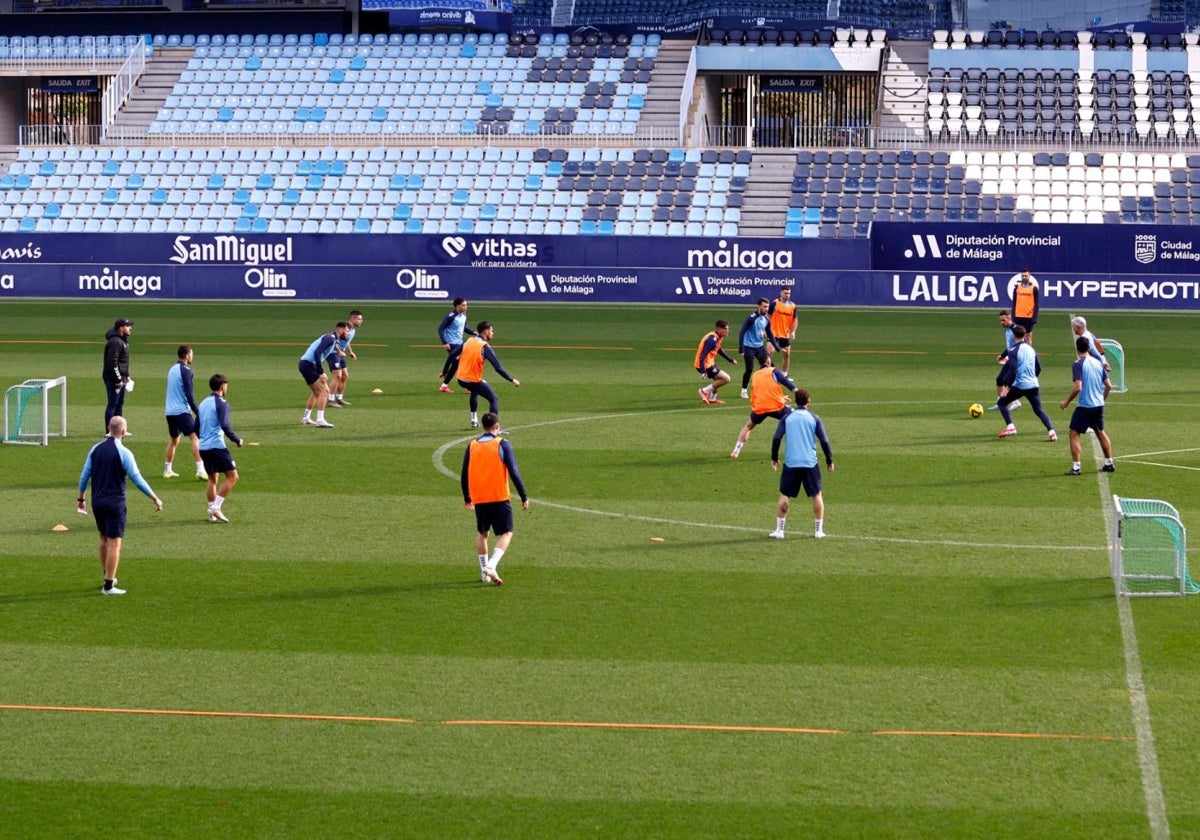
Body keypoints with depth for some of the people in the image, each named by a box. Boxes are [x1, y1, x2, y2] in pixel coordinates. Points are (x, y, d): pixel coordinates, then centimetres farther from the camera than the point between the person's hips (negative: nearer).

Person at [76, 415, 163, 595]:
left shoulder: (95, 449, 2)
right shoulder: (124, 453, -13)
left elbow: (85, 475, 6)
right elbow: (137, 479, -11)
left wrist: (80, 498, 18)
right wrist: (155, 498, -2)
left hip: (97, 502, 6)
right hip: (115, 503, -6)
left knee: (104, 538, 21)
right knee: (114, 543, -2)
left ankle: (108, 577, 31)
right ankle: (108, 585, -3)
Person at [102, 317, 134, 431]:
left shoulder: (123, 340, 15)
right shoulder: (115, 342, -19)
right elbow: (112, 362, -24)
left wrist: (126, 376, 20)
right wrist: (118, 380, -23)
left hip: (121, 378, 10)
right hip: (113, 379, -10)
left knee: (120, 404, 16)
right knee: (113, 404, -6)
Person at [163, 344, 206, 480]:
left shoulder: (172, 369, 16)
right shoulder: (185, 370, -10)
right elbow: (189, 393, -15)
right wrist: (197, 412, -11)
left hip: (169, 411, 8)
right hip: (182, 411, -8)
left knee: (173, 440, 21)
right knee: (195, 438, -11)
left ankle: (167, 470, 23)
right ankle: (200, 470, -21)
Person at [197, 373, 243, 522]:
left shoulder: (203, 403, 16)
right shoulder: (221, 403, -8)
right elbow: (225, 425, -19)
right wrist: (237, 440, -9)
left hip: (203, 447, 8)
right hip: (217, 446, -8)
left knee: (212, 479, 16)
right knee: (232, 477, -4)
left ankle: (212, 512, 12)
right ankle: (216, 507, -13)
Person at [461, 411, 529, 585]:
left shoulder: (472, 446, 6)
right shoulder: (502, 445, -5)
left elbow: (464, 474, 11)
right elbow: (514, 472, -10)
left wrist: (467, 499, 23)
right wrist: (524, 497, -5)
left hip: (478, 499, 4)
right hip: (499, 498, -4)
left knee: (481, 533, 20)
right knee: (506, 533, 3)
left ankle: (484, 572, 17)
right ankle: (491, 565, -19)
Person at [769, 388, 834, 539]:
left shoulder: (787, 418, 4)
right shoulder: (814, 419, 2)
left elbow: (776, 438, -2)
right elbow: (824, 441, -1)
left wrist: (774, 458, 9)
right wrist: (829, 461, 8)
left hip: (790, 464, 0)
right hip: (810, 464, 0)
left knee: (784, 496, 6)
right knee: (816, 495, 12)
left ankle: (779, 530, 2)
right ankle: (819, 530, 13)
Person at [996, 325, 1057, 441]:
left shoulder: (1014, 351, -10)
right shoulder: (1031, 349, 9)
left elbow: (1012, 370, -18)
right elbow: (1038, 368, 14)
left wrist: (1007, 386, -13)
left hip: (1019, 386, -5)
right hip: (1033, 385, 5)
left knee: (1001, 402, 13)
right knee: (1039, 410, 10)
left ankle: (1010, 427, 1)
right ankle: (1051, 431, -10)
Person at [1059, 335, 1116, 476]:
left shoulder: (1078, 364, -13)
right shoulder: (1098, 363, 8)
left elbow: (1077, 387, -21)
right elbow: (1108, 386, 10)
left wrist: (1066, 402, -10)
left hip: (1084, 406, -7)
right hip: (1099, 405, 7)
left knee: (1073, 434, -1)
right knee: (1101, 433, 22)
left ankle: (1076, 468, -8)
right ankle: (1109, 464, 28)